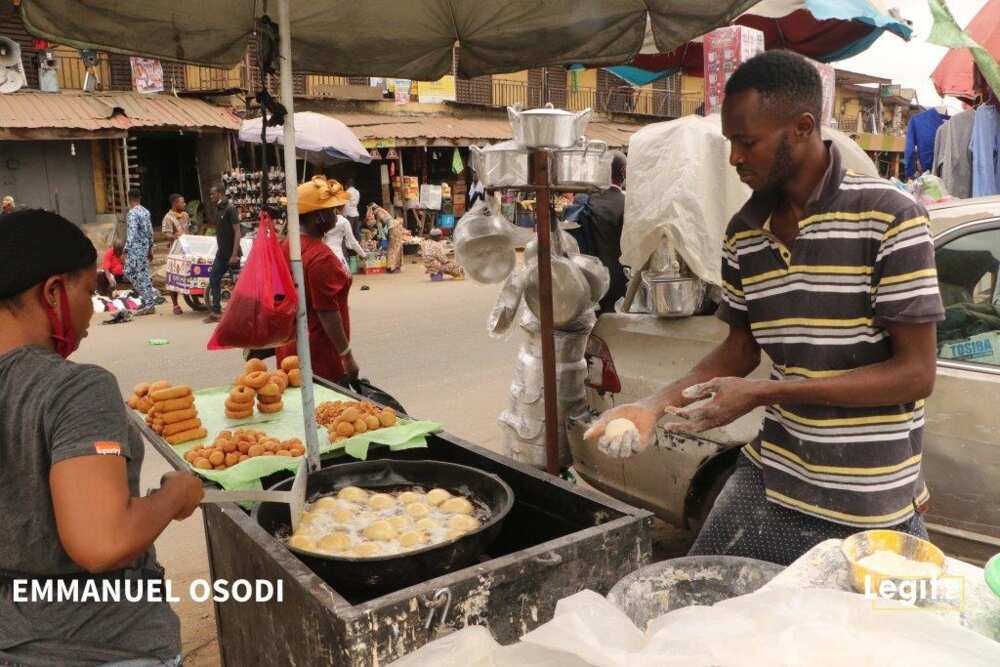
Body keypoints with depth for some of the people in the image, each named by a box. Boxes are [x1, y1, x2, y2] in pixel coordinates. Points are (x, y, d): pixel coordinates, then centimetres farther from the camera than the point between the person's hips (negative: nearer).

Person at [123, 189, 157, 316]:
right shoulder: (146, 211, 12)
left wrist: (126, 250, -20)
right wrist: (150, 248, 22)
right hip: (145, 247, 8)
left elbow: (132, 233, -21)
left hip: (136, 248, -8)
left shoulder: (132, 213, -14)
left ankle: (149, 305, -4)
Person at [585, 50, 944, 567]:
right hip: (768, 479, 5)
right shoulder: (743, 234, 2)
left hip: (871, 507, -4)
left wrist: (763, 394, -21)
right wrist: (654, 406, -5)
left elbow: (916, 373, -16)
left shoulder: (889, 218, -15)